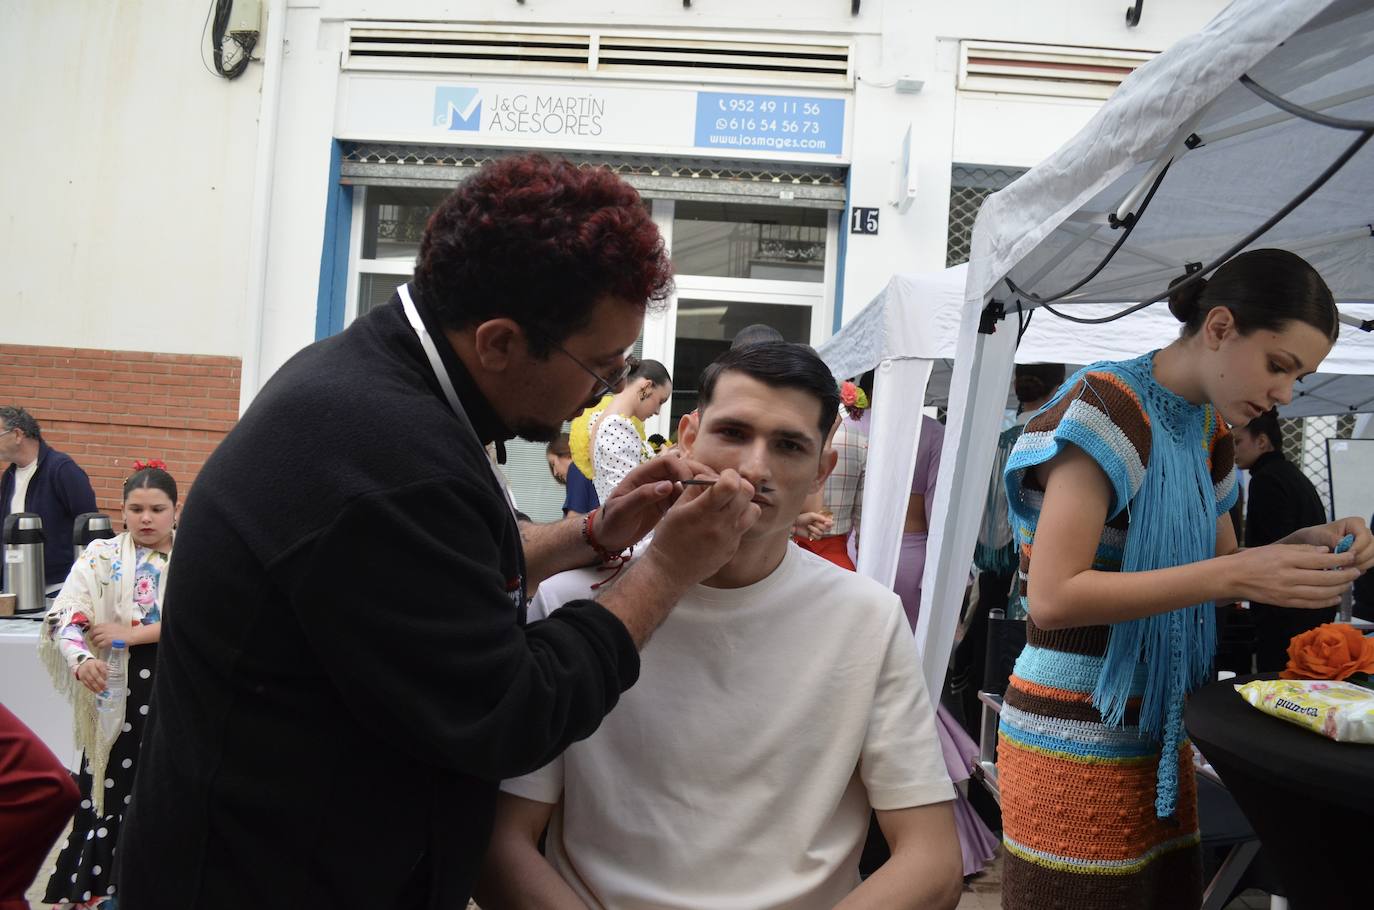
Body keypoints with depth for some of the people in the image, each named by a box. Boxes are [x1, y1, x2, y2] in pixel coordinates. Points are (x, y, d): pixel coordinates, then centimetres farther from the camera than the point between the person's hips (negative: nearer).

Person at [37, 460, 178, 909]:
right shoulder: (102, 556, 2)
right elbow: (64, 616, -9)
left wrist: (129, 634, -18)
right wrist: (82, 661, -27)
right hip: (116, 688, 0)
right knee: (111, 786, 2)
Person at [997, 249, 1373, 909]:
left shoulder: (1210, 428, 9)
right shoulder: (1107, 408, -17)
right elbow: (1052, 597, -24)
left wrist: (1302, 547, 1)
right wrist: (1233, 575, -25)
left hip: (1160, 731, 8)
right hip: (1076, 745, -8)